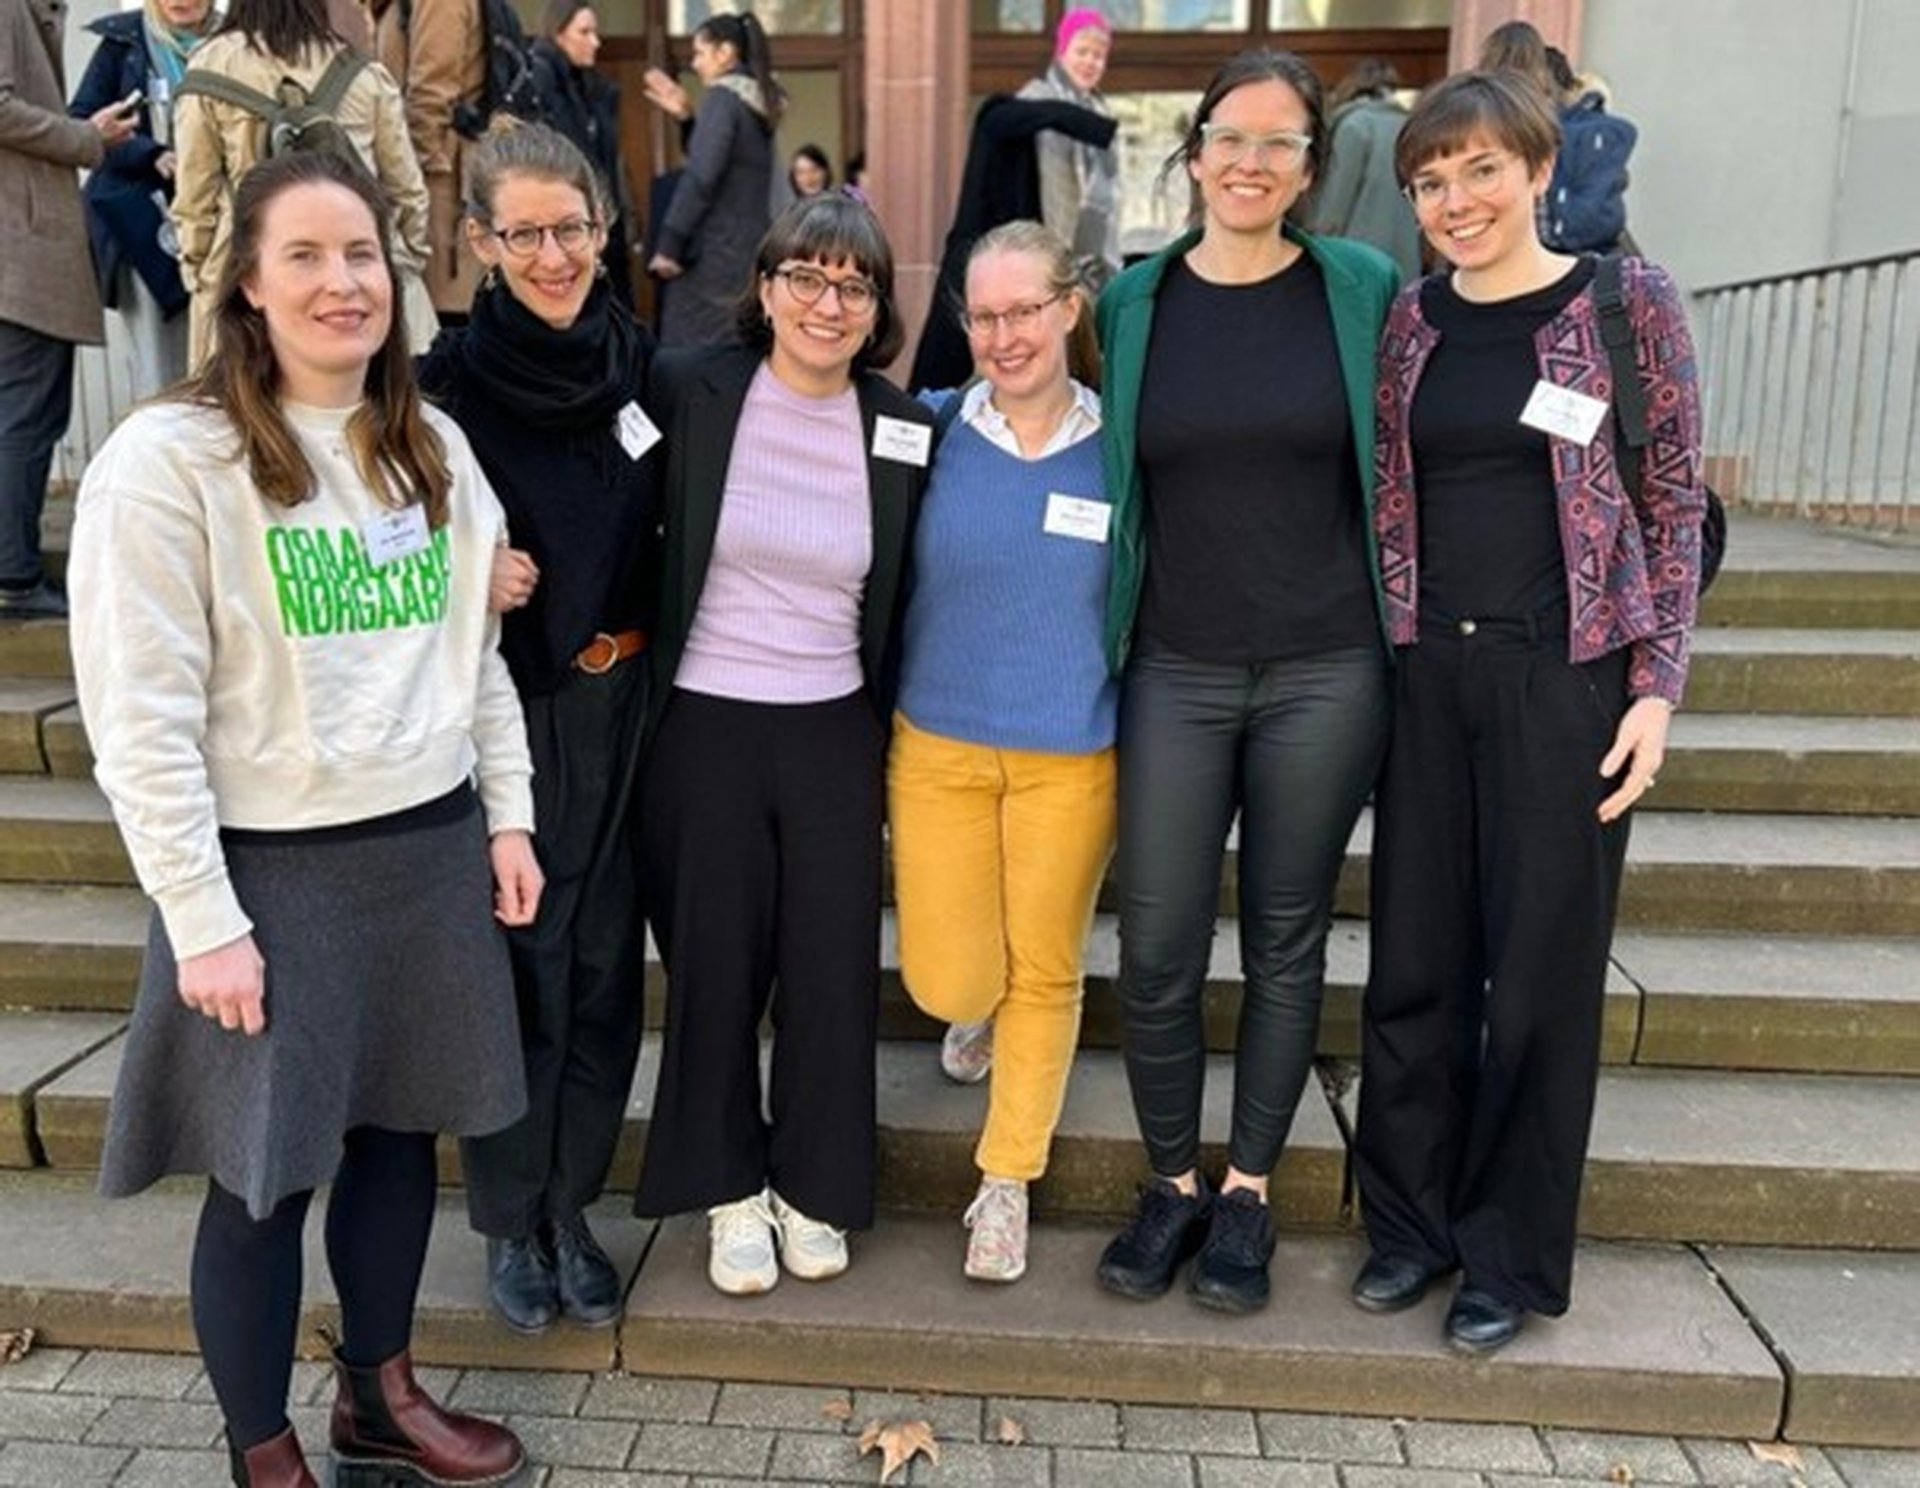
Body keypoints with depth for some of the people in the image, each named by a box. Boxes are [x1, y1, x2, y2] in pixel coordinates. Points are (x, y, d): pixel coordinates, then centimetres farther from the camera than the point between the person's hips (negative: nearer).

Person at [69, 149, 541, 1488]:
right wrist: (204, 919, -14)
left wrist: (508, 815, 7)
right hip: (274, 870, -5)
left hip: (434, 850, 5)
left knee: (402, 1131, 17)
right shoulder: (168, 459, -11)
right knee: (265, 1174, 8)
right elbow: (142, 722, -13)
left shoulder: (433, 446, 7)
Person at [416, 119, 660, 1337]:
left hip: (625, 704, 4)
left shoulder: (643, 360, 1)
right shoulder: (450, 384, -9)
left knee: (604, 959, 11)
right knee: (517, 961, 5)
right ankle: (512, 1222, 26)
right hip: (508, 711, -3)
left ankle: (571, 1207, 29)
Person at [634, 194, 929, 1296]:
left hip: (835, 736, 2)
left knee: (835, 969, 8)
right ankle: (730, 1189, 32)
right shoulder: (688, 391, -7)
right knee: (714, 967, 10)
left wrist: (895, 736, 9)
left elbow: (901, 601, 8)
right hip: (703, 727, -1)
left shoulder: (905, 430, 0)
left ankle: (816, 1187, 31)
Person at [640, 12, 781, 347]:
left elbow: (701, 176, -19)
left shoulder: (722, 97, -10)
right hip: (750, 247, 8)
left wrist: (669, 244, -16)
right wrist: (685, 118, 16)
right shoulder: (759, 102, 15)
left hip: (714, 252, -8)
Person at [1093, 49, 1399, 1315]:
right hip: (1177, 672, 1)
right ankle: (1173, 1182, 26)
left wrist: (1405, 632, 3)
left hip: (1324, 674, -1)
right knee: (1156, 949, 2)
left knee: (1287, 940, 10)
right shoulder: (1134, 302, 4)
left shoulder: (1362, 289, 0)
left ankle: (1249, 1192, 28)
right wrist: (1101, 639, 7)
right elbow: (1109, 479, 10)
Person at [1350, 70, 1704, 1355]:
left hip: (1567, 674, -3)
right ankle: (1412, 1220, 28)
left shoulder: (1626, 301, -2)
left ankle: (1514, 1254, 25)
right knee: (1415, 959, 9)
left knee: (1542, 969, 6)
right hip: (1430, 673, 4)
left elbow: (1676, 500, -1)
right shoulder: (1411, 320, 8)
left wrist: (1657, 683, -8)